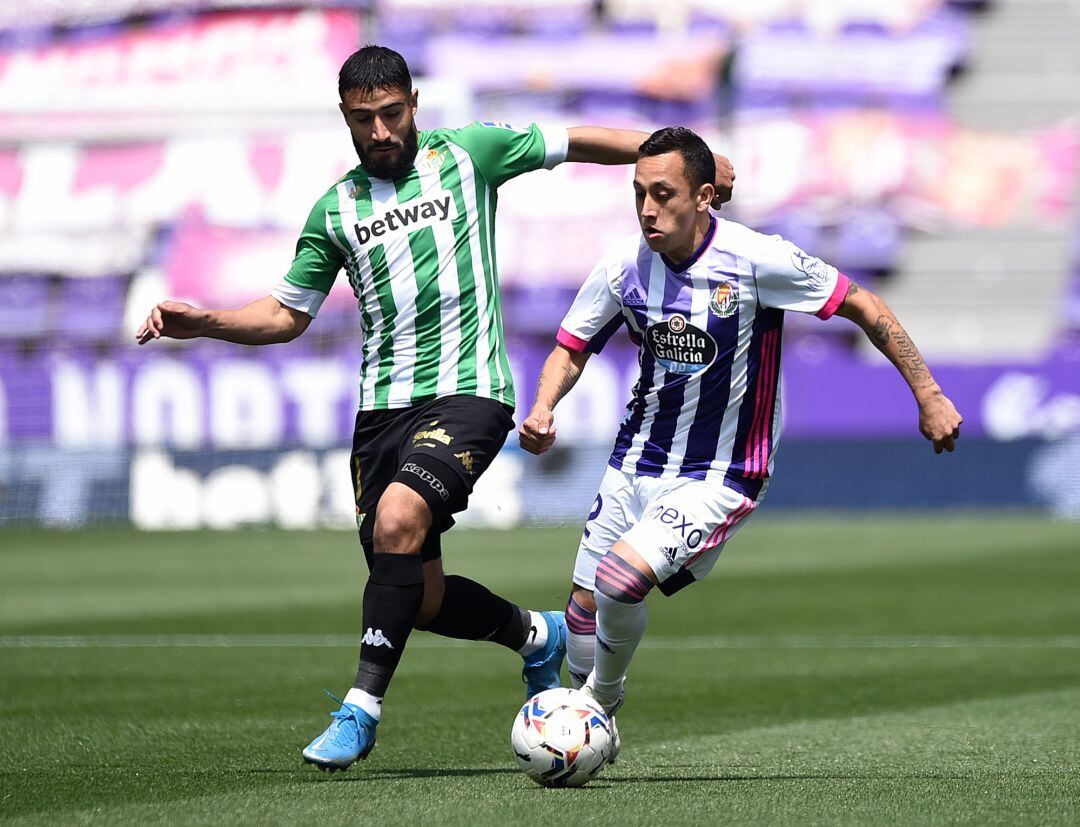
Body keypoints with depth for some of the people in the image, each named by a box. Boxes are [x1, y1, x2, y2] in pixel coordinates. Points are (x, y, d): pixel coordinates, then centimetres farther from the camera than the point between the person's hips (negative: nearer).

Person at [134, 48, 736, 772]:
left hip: (467, 390, -4)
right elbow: (287, 315, 19)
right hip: (383, 406, 4)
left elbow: (579, 142, 13)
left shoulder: (466, 153, 5)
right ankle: (538, 635, 32)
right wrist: (200, 323, 3)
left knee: (398, 517, -29)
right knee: (422, 600, 1)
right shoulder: (335, 209, 12)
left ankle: (362, 708, -24)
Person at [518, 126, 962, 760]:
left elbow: (862, 307, -8)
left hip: (721, 476, -5)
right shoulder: (625, 266, -6)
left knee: (620, 578, -25)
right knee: (584, 607, 5)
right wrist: (543, 409, -11)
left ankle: (601, 702, 5)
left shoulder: (756, 259, -19)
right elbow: (573, 349, 10)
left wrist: (929, 396, -7)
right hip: (637, 463, 5)